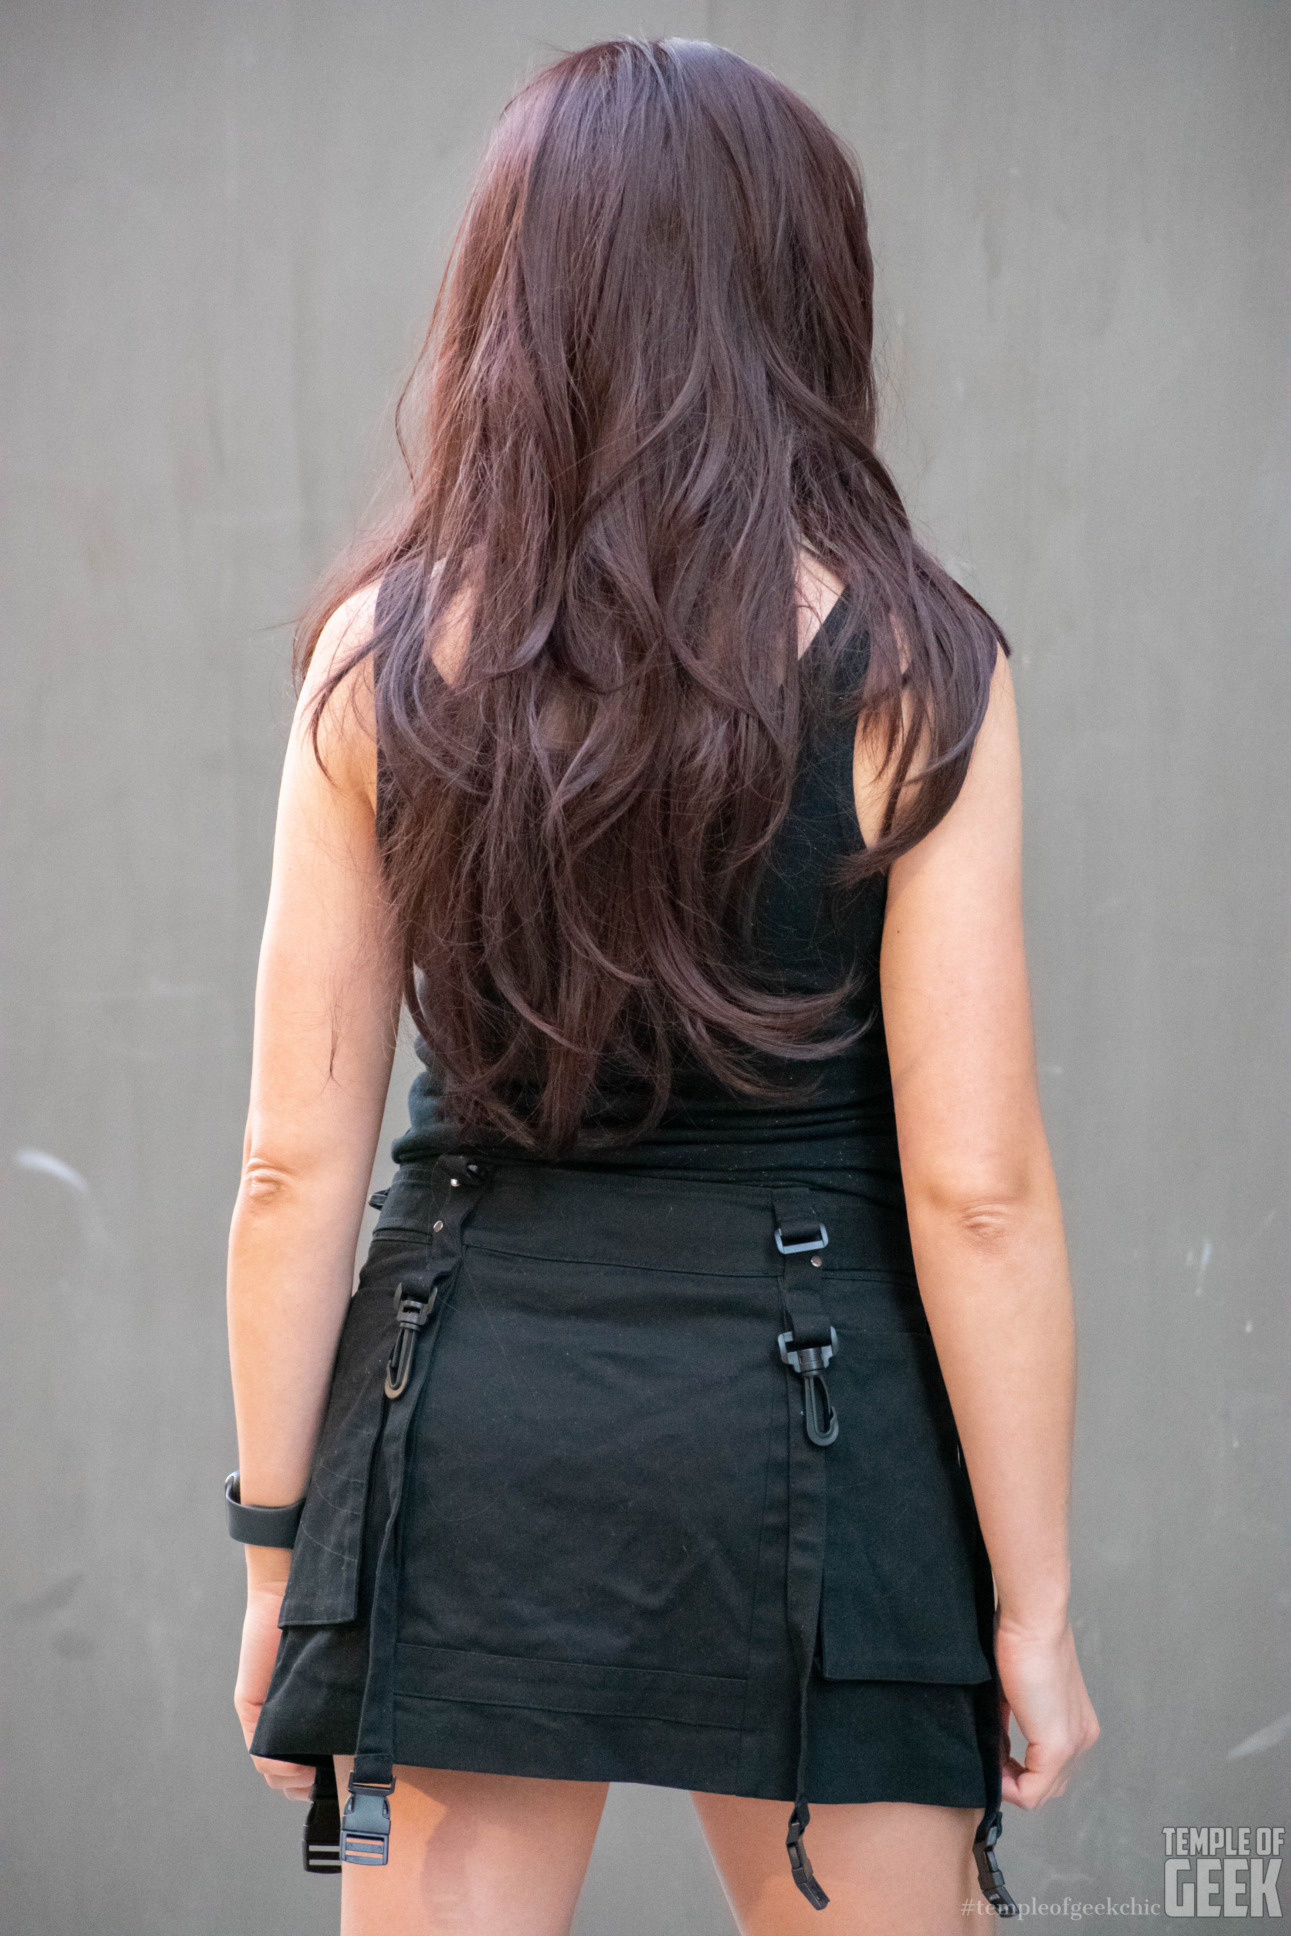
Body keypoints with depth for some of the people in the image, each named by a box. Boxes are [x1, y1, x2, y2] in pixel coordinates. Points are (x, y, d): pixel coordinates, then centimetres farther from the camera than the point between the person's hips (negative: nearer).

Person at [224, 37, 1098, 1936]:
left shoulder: (385, 659, 0)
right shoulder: (907, 663, -6)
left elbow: (297, 1168, 0)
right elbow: (975, 1188, -9)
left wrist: (278, 1549, 10)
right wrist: (1034, 1603, -1)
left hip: (469, 1420, 2)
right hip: (817, 1423, -2)